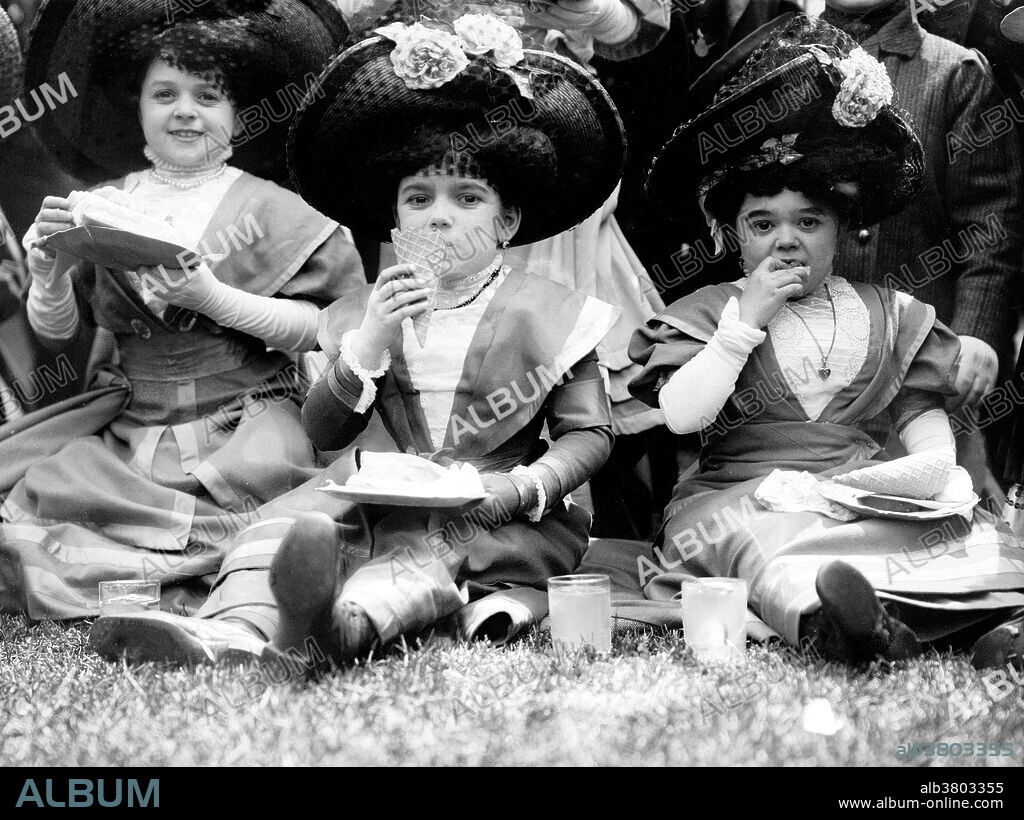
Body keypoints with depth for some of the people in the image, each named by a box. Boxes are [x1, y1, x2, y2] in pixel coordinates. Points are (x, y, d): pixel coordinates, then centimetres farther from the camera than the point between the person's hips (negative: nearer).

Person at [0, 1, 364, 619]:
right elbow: (56, 334, 9)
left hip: (241, 415, -2)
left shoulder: (268, 208, 0)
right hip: (126, 421, 3)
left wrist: (215, 298, -17)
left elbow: (324, 327, -7)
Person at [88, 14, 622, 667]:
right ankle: (230, 629, -51)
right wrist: (365, 348, -13)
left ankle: (347, 621, -67)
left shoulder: (548, 313, 1)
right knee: (296, 518, -26)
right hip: (391, 495, 4)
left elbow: (590, 432, 3)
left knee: (422, 553, -37)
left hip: (494, 514, -4)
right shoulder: (374, 311, 11)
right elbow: (323, 435, 5)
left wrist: (522, 486, -16)